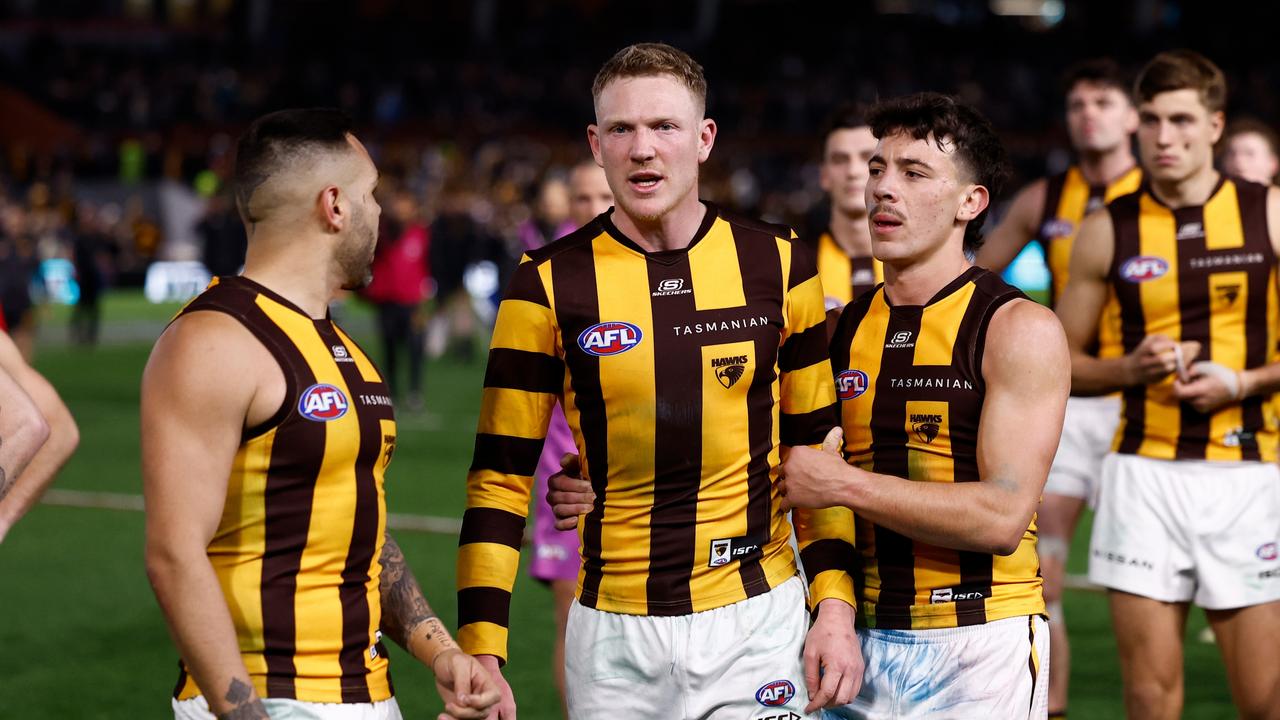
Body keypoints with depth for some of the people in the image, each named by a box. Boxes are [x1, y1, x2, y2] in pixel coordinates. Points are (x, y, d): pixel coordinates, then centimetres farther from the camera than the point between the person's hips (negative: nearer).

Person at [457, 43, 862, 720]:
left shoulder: (777, 266, 2)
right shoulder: (549, 285, -2)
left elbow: (816, 450, 9)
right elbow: (499, 478, -1)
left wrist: (835, 605, -1)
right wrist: (480, 654, -8)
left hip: (758, 622, 0)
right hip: (614, 637, 0)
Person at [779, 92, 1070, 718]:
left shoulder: (1020, 329, -8)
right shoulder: (843, 330, 8)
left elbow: (1002, 518, -17)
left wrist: (843, 484, -16)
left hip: (978, 646, -4)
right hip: (862, 643, 5)